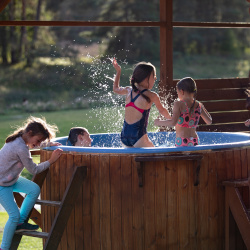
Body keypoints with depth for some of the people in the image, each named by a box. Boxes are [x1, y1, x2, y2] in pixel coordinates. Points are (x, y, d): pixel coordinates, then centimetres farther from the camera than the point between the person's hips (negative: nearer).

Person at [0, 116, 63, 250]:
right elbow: (34, 170, -17)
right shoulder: (21, 149, -28)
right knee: (14, 215, -9)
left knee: (34, 189, 0)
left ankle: (20, 223, 10)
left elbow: (32, 144, 25)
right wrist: (51, 160, -13)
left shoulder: (19, 139, 0)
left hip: (11, 179, 10)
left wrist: (50, 144, 11)